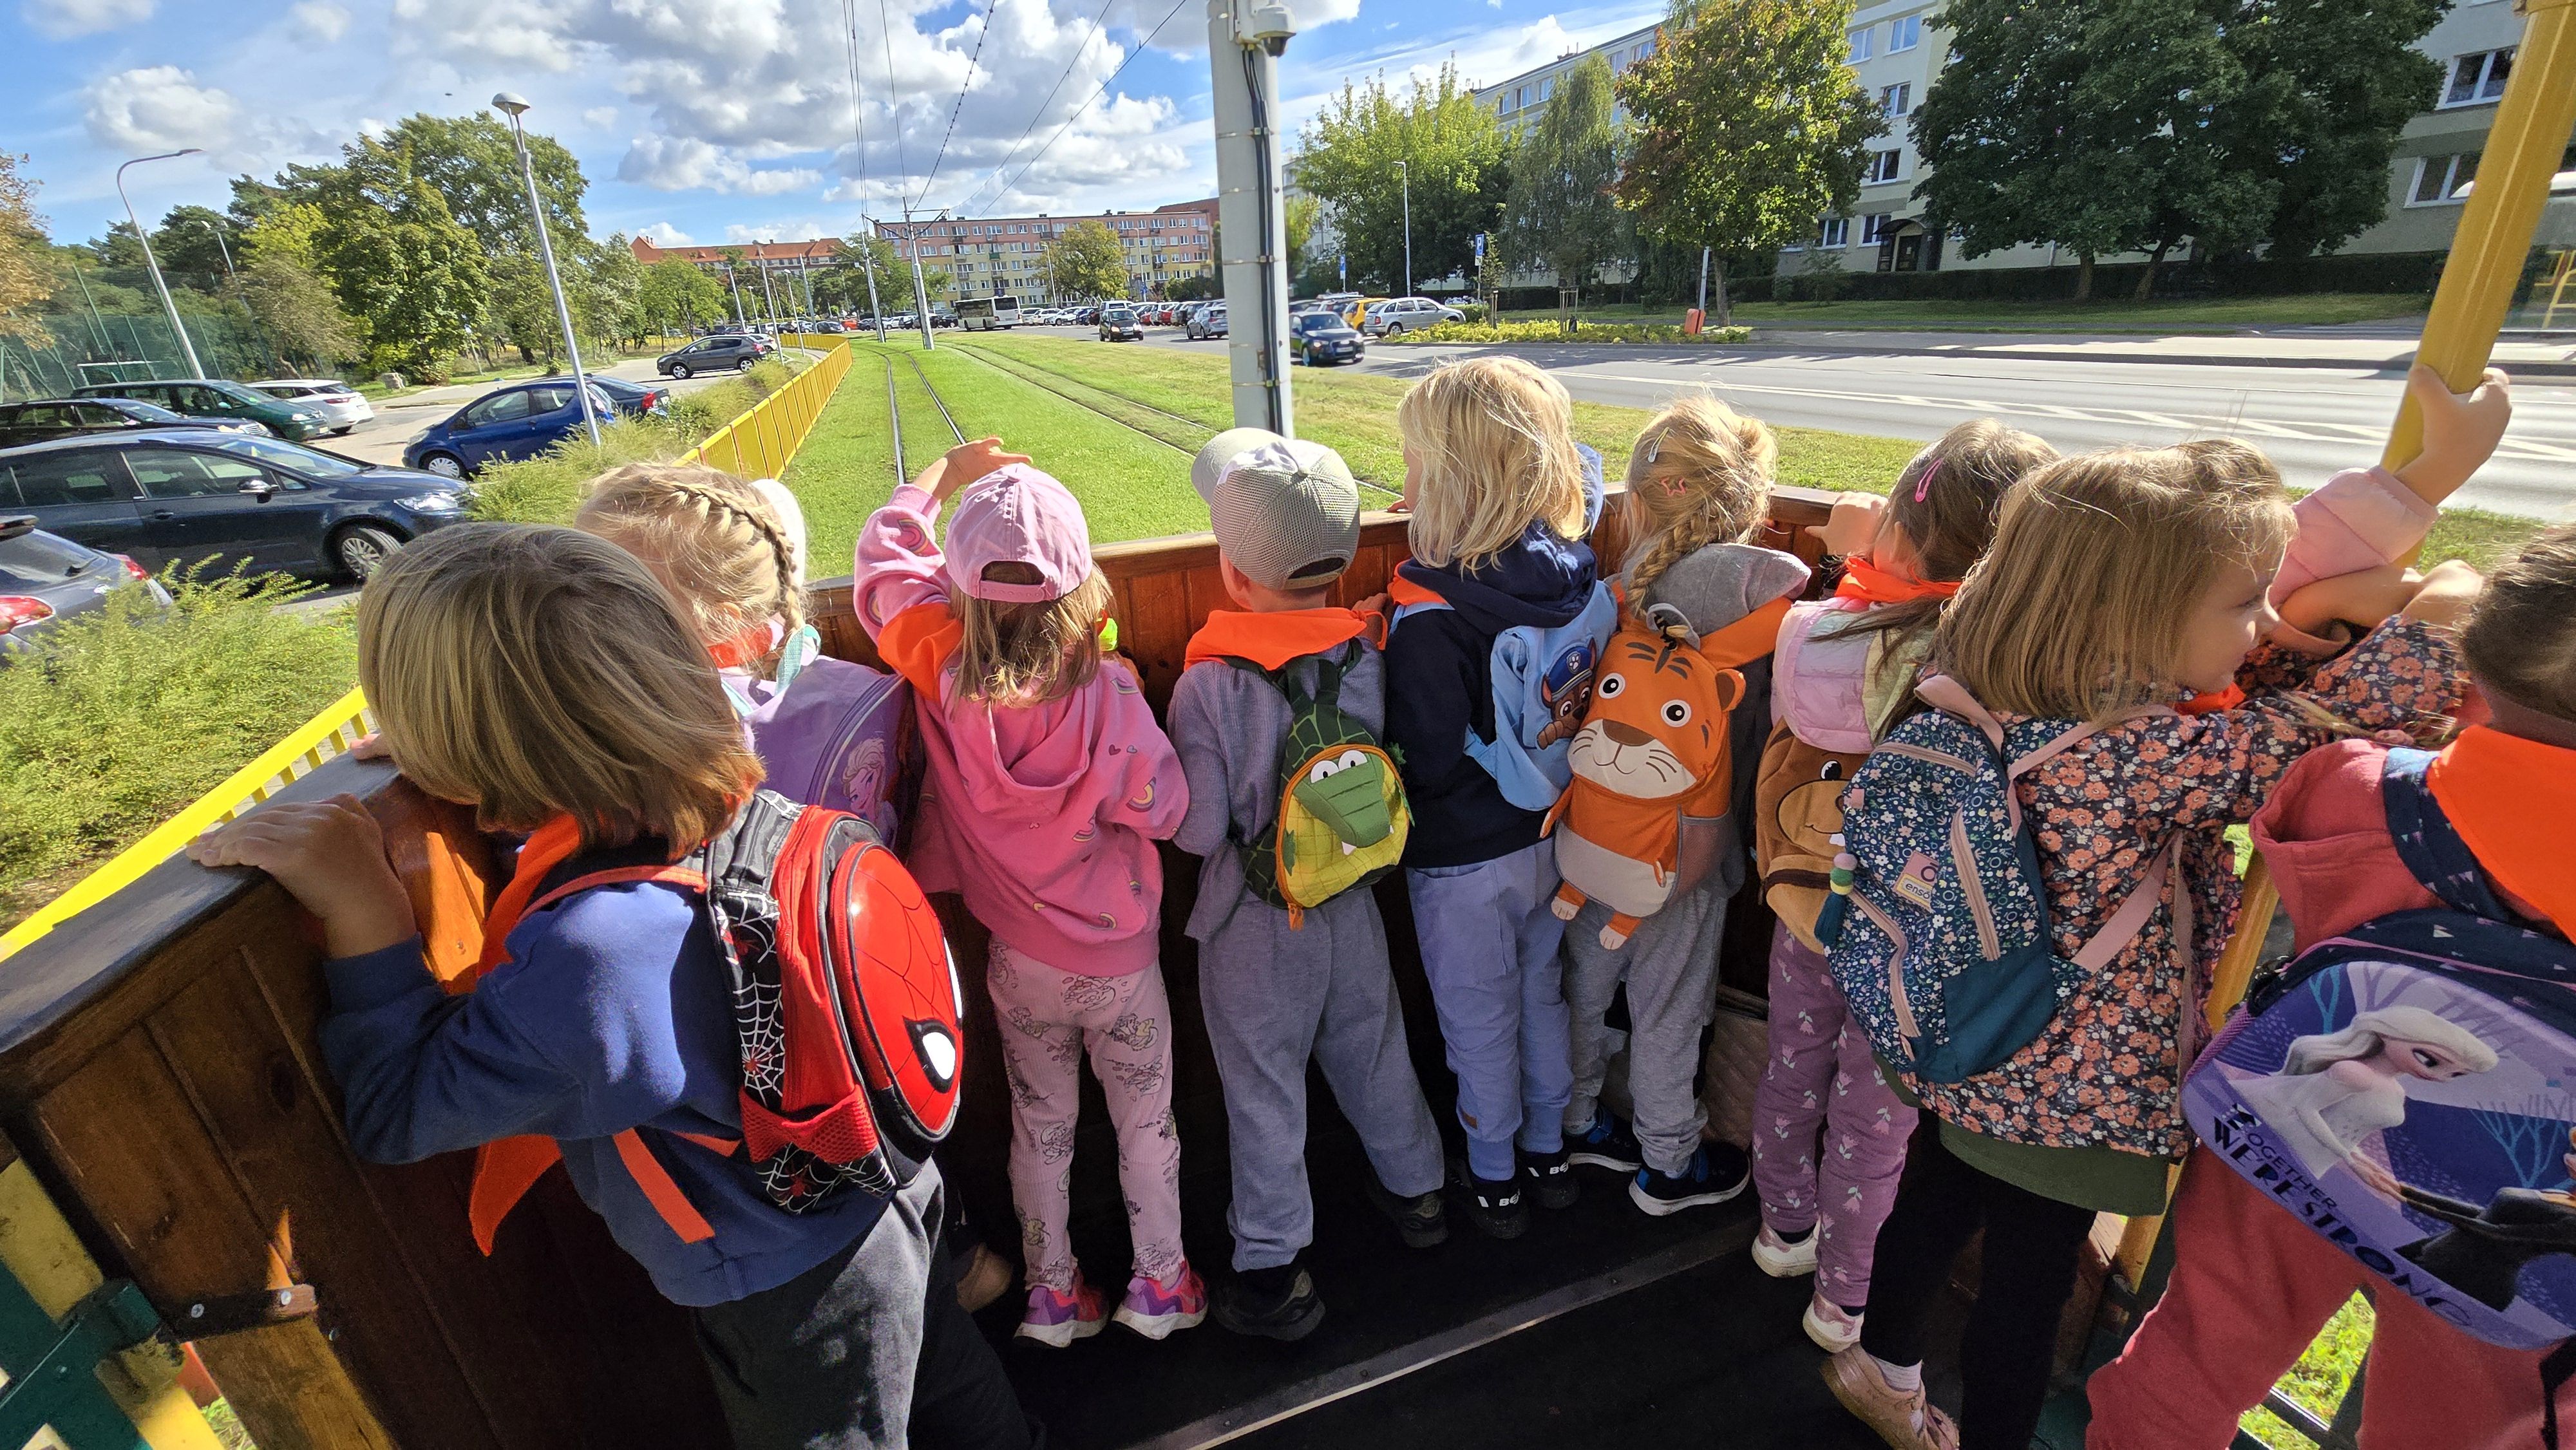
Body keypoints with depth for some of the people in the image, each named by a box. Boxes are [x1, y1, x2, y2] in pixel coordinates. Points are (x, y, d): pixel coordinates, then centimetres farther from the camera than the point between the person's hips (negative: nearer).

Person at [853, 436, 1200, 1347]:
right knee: (1146, 1121, 19)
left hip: (1020, 962, 3)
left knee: (1040, 1127, 23)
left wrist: (943, 475, 12)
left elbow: (884, 558, -3)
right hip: (1121, 957, -2)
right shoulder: (1106, 692, -28)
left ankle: (1052, 1294, 41)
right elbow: (1162, 809, -15)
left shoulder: (943, 675, -20)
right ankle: (1160, 1285, 37)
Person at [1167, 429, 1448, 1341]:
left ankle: (1272, 1268, 28)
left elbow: (1198, 829, -19)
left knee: (1263, 1086, 13)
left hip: (1256, 920, -4)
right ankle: (1414, 1187, 47)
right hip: (1352, 897, 4)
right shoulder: (1370, 652, -11)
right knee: (1371, 1048, 25)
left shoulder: (1210, 685, -24)